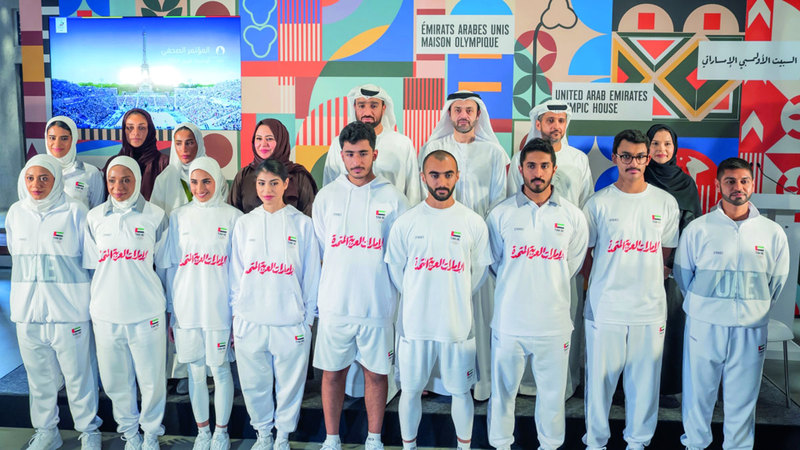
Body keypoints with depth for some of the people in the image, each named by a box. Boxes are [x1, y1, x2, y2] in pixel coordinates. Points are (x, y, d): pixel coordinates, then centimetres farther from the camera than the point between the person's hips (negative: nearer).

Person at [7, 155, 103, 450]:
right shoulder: (16, 213, 7)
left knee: (78, 375, 3)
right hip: (27, 312, 4)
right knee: (38, 376, 14)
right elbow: (16, 257, 19)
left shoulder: (75, 212, -6)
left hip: (69, 310, -4)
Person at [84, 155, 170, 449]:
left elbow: (165, 266, 5)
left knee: (151, 379, 3)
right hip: (106, 314, 2)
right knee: (115, 381, 11)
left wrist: (173, 311, 8)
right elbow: (89, 266, 12)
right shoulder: (95, 217, 5)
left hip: (146, 313, -2)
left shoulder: (155, 216, -2)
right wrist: (89, 306, 12)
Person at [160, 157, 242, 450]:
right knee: (195, 371, 11)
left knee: (220, 369, 5)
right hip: (186, 308, 3)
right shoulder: (178, 216, 7)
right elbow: (172, 265, 10)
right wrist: (170, 310, 8)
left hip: (220, 309, -2)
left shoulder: (233, 217, -1)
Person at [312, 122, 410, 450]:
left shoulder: (393, 198, -1)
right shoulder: (326, 196, 4)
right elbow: (319, 250, 10)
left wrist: (371, 276, -2)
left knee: (376, 372, 9)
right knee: (332, 372, 10)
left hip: (378, 304, -1)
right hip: (334, 303, 1)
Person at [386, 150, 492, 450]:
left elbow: (479, 271, 7)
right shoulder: (406, 223, -3)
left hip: (458, 324, 0)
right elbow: (396, 270, 6)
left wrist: (455, 299, 7)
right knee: (410, 390, 12)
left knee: (460, 391, 13)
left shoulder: (474, 223, -2)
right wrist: (419, 299, 8)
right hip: (415, 323, 0)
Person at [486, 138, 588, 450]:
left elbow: (573, 265, 11)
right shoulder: (501, 214, -1)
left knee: (553, 392, 12)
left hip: (554, 322, 1)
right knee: (503, 390, 11)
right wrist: (517, 287, 8)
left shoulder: (573, 216, 1)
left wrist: (547, 287, 10)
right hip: (509, 321, 0)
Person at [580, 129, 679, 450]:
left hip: (650, 307, 1)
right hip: (604, 307, -1)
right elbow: (582, 252, 5)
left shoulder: (666, 203, 4)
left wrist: (642, 279, 5)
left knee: (644, 378, 9)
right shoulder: (598, 203, -1)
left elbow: (667, 252, 12)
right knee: (600, 376, 6)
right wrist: (603, 284, 2)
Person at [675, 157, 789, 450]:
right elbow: (683, 275, 5)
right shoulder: (698, 229, -4)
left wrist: (755, 310, 12)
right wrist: (703, 306, 8)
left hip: (750, 329, 1)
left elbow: (778, 282, 11)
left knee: (742, 397, 9)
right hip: (703, 326, -1)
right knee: (698, 392, 9)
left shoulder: (773, 233, 0)